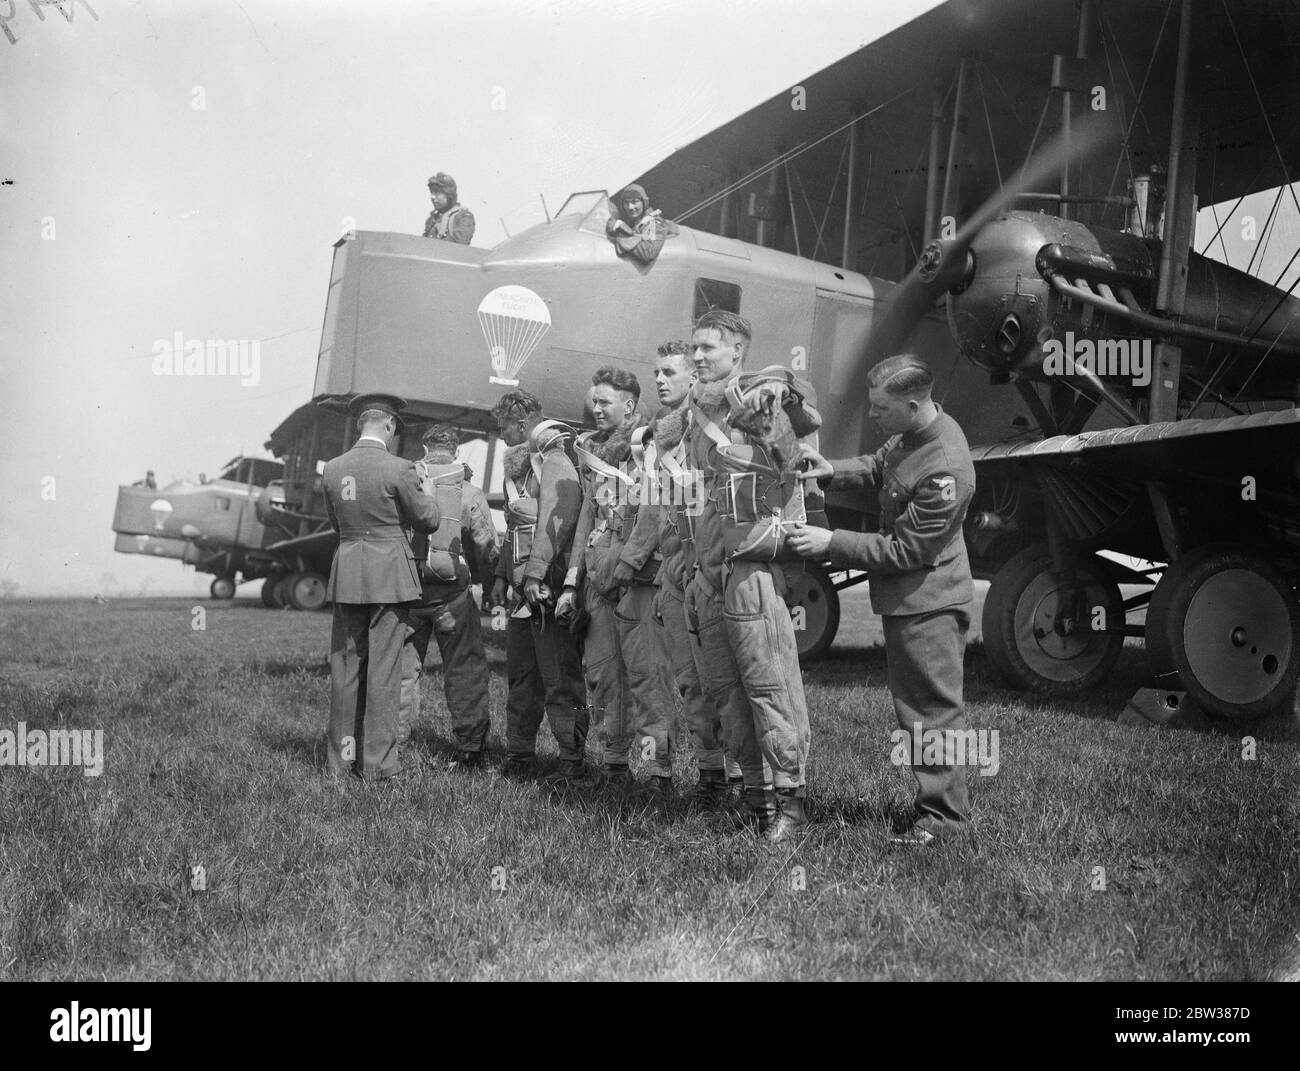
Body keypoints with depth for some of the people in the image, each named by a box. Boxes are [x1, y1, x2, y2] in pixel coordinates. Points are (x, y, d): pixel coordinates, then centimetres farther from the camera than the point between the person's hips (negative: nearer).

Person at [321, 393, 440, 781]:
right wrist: (424, 493, 19)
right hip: (389, 574, -5)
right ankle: (378, 762, 5)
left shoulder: (332, 469, 3)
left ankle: (342, 756, 18)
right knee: (383, 668, 1)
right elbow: (427, 519, -1)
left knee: (345, 666, 11)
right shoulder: (397, 469, -12)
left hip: (346, 573, 5)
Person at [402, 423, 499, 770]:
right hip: (450, 590, -1)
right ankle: (470, 748, 9)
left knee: (402, 666, 11)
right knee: (464, 668, 7)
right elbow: (487, 549, 0)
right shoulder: (468, 492, -2)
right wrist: (494, 584, 17)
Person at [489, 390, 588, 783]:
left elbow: (553, 522, -22)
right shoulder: (519, 466, 20)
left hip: (549, 588, -10)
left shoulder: (555, 463, -10)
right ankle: (517, 758, 22)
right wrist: (502, 574, 19)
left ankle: (573, 764, -2)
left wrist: (535, 574, -28)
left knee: (560, 682, -7)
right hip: (523, 590, 10)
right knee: (520, 676, 14)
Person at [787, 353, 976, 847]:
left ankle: (944, 814, 8)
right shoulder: (913, 433, 1)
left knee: (935, 709, -1)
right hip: (907, 597, 10)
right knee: (916, 705, 16)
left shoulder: (944, 470, -28)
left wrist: (832, 544, -20)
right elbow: (878, 467, 21)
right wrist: (833, 472, 1)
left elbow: (905, 550, -23)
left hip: (927, 602, -10)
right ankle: (935, 800, 27)